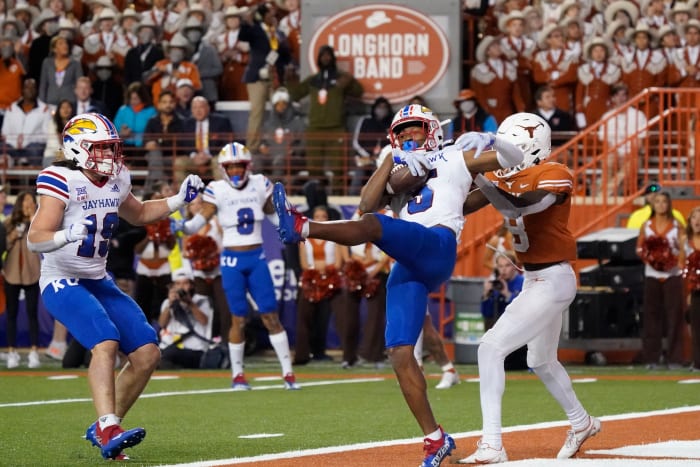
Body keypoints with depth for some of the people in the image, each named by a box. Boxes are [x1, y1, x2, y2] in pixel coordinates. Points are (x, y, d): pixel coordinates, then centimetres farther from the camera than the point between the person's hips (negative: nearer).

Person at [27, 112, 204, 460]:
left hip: (99, 283, 8)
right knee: (106, 342, -30)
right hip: (62, 282, -8)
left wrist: (180, 199, 15)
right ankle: (109, 432, -40)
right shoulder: (61, 181, -16)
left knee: (147, 353, 0)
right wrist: (68, 235, -44)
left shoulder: (117, 181, 6)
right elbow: (35, 240, -24)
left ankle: (103, 428, 11)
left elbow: (138, 214, 28)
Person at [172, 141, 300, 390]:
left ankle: (288, 373, 5)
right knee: (238, 319, 1)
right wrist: (183, 227, -29)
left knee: (271, 315, 0)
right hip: (232, 260, -2)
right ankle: (237, 375, 15)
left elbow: (273, 214, 17)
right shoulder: (217, 190, -7)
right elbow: (201, 220, -11)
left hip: (257, 258, 2)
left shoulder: (260, 185, 2)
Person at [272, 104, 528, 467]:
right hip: (406, 269, 6)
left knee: (371, 226, -31)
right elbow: (367, 203, 10)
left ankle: (301, 228, -51)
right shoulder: (396, 175, 30)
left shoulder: (454, 160, 21)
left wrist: (493, 140, 0)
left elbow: (513, 160, 19)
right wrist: (393, 160, 5)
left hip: (437, 247, -6)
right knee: (400, 355, -4)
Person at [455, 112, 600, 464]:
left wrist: (480, 173, -36)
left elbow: (514, 207, -34)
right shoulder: (508, 177, 6)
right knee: (541, 362, 25)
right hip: (534, 280, 10)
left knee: (491, 348, -18)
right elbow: (462, 206, -3)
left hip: (552, 280, -10)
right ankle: (581, 423, 47)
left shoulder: (555, 176, -18)